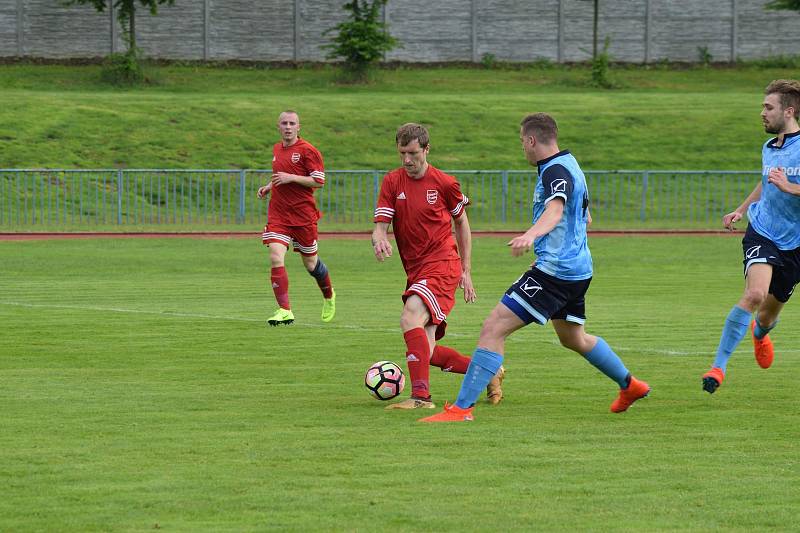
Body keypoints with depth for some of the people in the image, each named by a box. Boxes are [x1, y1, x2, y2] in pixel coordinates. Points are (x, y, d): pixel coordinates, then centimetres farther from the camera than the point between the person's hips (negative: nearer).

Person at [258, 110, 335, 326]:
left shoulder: (307, 150, -8)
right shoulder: (277, 149, 13)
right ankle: (285, 311, -13)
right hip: (278, 213, 5)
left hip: (303, 214, -5)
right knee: (276, 258, -15)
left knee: (310, 263, 9)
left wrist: (290, 178, -19)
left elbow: (319, 181, -13)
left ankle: (329, 296, 39)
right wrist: (269, 186, 11)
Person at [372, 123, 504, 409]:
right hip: (415, 269, 5)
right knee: (427, 351, 3)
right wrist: (379, 241, -28)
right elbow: (380, 225, -2)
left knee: (410, 318, -29)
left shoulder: (444, 183, -3)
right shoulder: (392, 182, 4)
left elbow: (461, 222, 10)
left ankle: (421, 395, -32)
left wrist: (466, 272, 9)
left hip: (442, 264, -5)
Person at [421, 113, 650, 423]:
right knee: (573, 339, 32)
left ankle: (462, 408, -19)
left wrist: (531, 234, -58)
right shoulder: (568, 164, 15)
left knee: (493, 329, -14)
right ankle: (630, 386, 46)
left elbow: (555, 210, -38)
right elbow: (584, 217, 30)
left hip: (555, 270, -11)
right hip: (577, 269, 11)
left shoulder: (556, 171, -16)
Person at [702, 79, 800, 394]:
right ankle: (719, 365, -23)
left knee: (770, 312, 14)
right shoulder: (769, 149, 8)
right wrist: (741, 210, 24)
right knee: (755, 293, -26)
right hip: (762, 233, 2)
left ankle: (758, 334, 55)